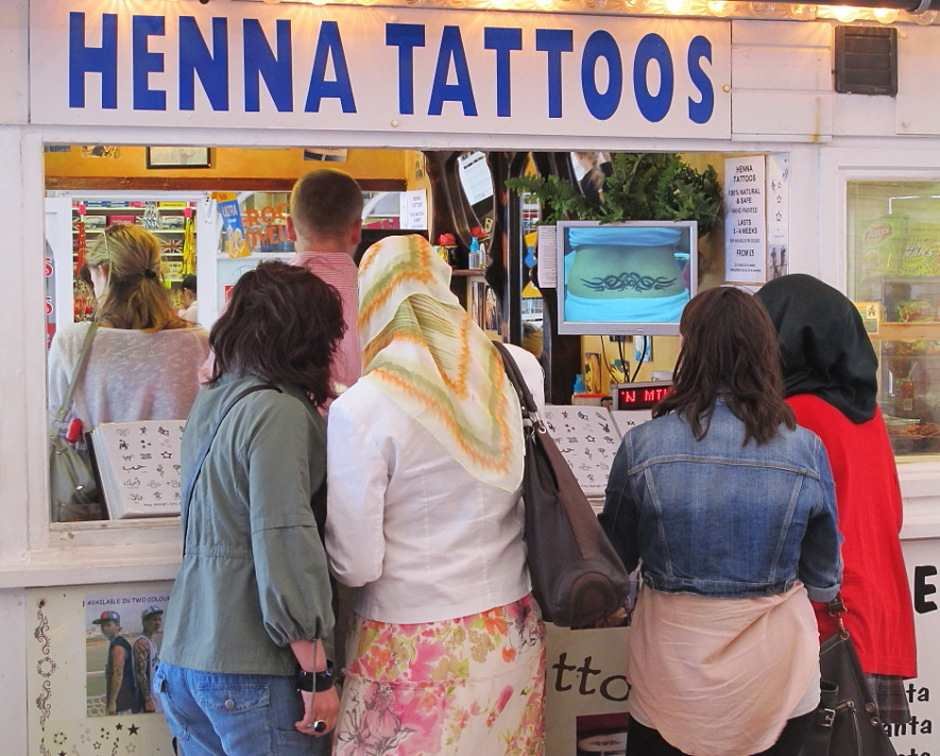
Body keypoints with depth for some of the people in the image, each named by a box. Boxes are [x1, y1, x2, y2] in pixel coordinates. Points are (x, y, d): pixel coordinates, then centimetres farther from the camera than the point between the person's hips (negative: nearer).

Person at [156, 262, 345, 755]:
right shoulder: (278, 412, -15)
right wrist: (317, 674, -16)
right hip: (248, 673, -8)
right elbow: (285, 550, -20)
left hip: (182, 659, 8)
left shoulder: (211, 401, 10)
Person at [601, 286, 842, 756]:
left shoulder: (643, 446, -15)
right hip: (777, 675, 1)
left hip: (673, 677, -1)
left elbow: (614, 561, 0)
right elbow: (825, 581, 1)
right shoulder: (806, 451, -12)